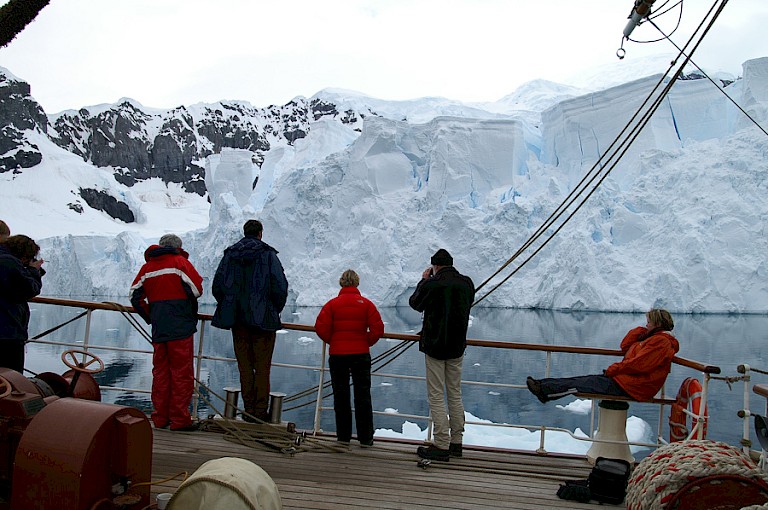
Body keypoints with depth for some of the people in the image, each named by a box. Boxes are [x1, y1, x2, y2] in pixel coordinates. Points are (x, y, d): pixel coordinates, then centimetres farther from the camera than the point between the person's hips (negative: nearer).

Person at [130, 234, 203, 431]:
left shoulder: (147, 267, 13)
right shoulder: (180, 262, -2)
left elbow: (135, 296, 12)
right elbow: (197, 289, -11)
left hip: (158, 329, 5)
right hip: (181, 327, -5)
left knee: (160, 372, 13)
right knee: (182, 373, 0)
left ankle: (160, 417, 19)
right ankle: (180, 419, 2)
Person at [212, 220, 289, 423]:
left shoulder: (229, 254, 8)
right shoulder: (268, 254, -4)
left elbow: (217, 287, 6)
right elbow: (280, 287, -11)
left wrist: (229, 310, 15)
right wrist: (275, 311, 4)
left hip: (238, 320, 3)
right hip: (263, 320, -3)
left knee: (244, 366, 10)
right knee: (262, 366, 3)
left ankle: (249, 410, 14)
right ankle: (260, 411, 6)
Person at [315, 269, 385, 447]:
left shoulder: (332, 304, -1)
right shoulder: (366, 304, -1)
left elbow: (321, 328, -8)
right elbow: (378, 328, -8)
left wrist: (332, 341, 8)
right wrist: (367, 342, 8)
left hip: (337, 354, 0)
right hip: (361, 354, 0)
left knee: (340, 396, 10)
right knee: (363, 395, 7)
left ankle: (343, 436, 15)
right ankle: (365, 438, 9)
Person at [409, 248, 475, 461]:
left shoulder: (432, 284, -16)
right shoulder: (467, 283, 0)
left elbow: (414, 303, 1)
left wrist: (424, 280, 14)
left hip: (435, 346, -6)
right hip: (457, 347, 6)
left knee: (436, 396, 0)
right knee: (455, 394, 14)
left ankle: (441, 446, 1)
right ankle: (456, 443, 21)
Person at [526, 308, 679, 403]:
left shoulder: (661, 341, -11)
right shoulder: (653, 338, 22)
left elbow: (638, 364, -20)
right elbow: (625, 346, 24)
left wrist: (614, 369, -13)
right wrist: (642, 330, 14)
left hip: (632, 387, -9)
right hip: (624, 379, 9)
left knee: (588, 383, -14)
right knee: (587, 380, -3)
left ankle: (545, 390, -16)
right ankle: (542, 386, -9)